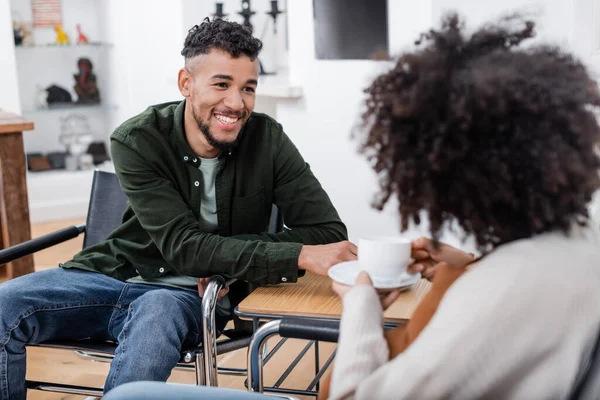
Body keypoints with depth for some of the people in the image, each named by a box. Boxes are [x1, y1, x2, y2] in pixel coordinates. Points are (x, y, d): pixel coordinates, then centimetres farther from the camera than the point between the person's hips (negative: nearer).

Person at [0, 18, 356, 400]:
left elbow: (328, 232, -12)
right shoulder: (137, 141, -13)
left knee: (156, 311, -36)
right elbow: (184, 248, -22)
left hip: (195, 294, -1)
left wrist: (230, 261, -24)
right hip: (118, 273, 2)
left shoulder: (267, 139, -10)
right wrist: (300, 256, -33)